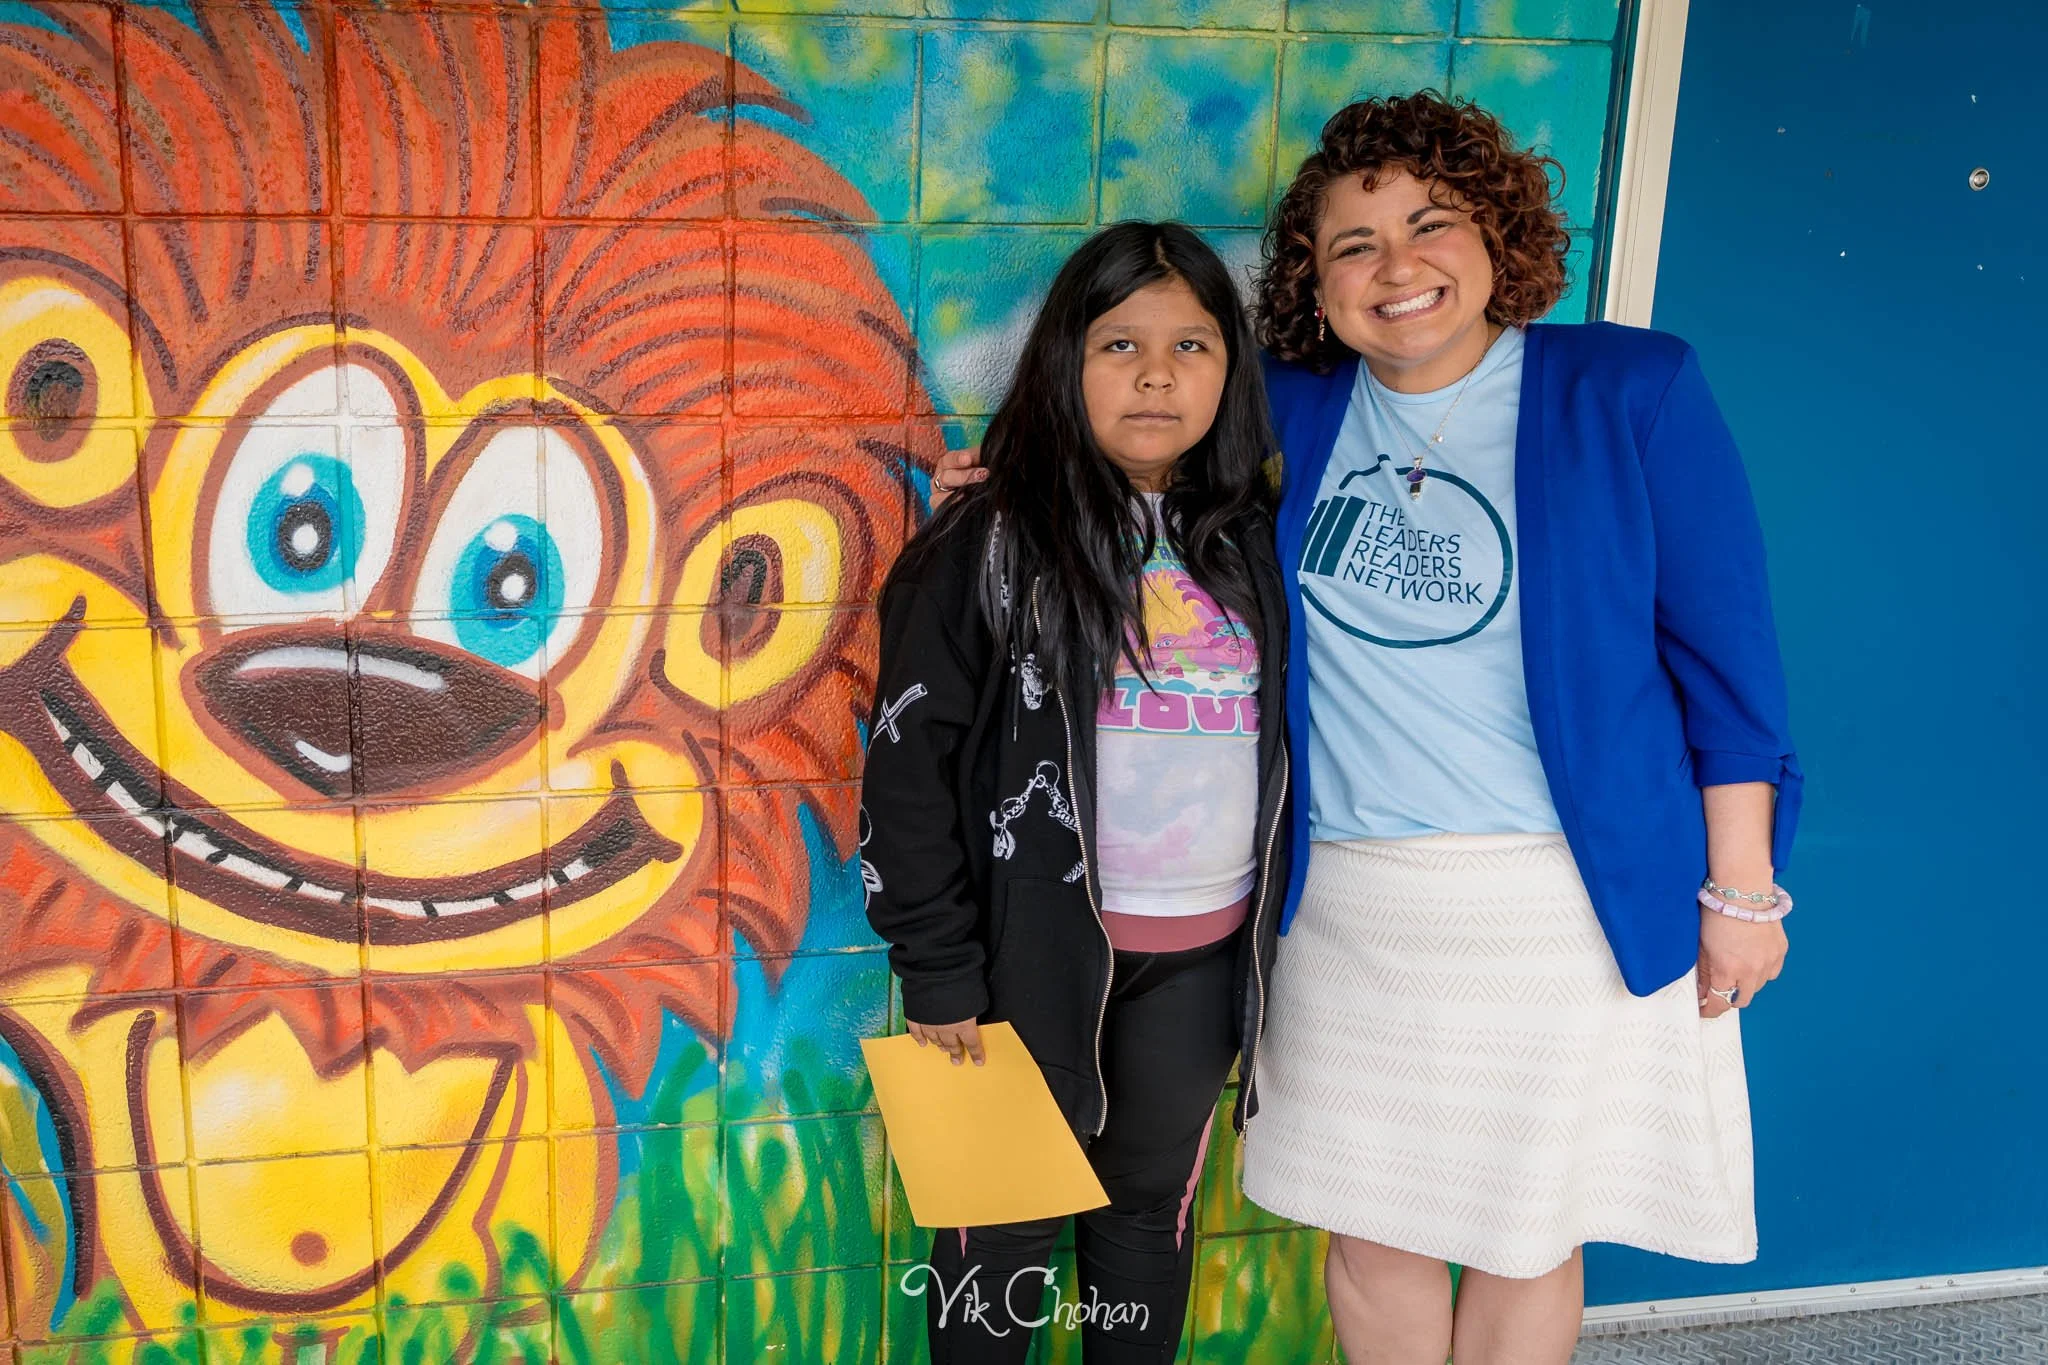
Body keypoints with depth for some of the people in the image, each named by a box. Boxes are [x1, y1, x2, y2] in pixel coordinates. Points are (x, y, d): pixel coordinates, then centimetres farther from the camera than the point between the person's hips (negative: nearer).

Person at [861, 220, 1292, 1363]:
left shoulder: (1258, 545, 4)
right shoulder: (994, 544, -10)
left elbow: (1290, 741, 10)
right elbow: (910, 763, -10)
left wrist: (1277, 931, 6)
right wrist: (937, 968, -11)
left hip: (1207, 951, 4)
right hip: (1040, 942, -4)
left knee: (1154, 1202, 19)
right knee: (1009, 1219, 10)